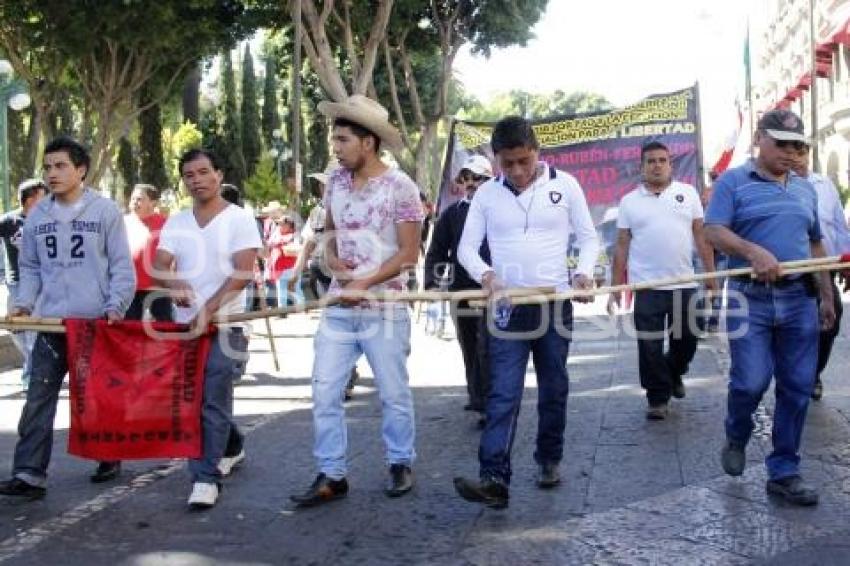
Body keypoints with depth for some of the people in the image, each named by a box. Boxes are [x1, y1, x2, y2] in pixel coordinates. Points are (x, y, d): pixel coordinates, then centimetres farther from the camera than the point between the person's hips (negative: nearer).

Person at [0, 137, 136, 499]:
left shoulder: (105, 211, -4)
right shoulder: (37, 216, 7)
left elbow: (122, 266, -4)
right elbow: (30, 267, 14)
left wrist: (116, 306, -15)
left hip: (97, 322, -3)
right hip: (51, 323, 3)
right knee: (39, 399, -3)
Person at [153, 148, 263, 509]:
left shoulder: (239, 219, -3)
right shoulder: (175, 224, 11)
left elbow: (243, 273, -12)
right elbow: (159, 266, 2)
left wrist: (208, 308, -20)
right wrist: (173, 284, -21)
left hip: (224, 323, -5)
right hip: (184, 324, 6)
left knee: (213, 401, -8)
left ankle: (206, 477, -3)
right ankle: (230, 448, 37)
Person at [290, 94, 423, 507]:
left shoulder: (400, 187, -11)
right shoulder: (335, 183, 6)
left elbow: (408, 254, -11)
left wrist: (365, 283, -19)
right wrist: (330, 257, -3)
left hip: (384, 310, -5)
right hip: (338, 307, 5)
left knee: (393, 394, 7)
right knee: (324, 392, 1)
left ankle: (401, 464, 25)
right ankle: (331, 475, 10)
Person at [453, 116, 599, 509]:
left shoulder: (565, 185, 0)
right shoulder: (486, 194, 3)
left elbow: (588, 238, 5)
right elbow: (467, 247, 3)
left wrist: (584, 272, -14)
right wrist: (484, 273, -18)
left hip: (556, 304, 0)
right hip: (508, 307, 0)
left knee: (553, 390, 11)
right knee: (503, 395, -8)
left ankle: (549, 461, 27)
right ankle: (494, 479, -14)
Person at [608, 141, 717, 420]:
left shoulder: (687, 193, 5)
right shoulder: (629, 201, 4)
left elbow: (701, 235, 6)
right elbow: (622, 245, 5)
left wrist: (710, 273, 2)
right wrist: (616, 287, 1)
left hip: (685, 284, 1)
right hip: (646, 287, -1)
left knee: (686, 340, 11)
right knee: (650, 347, 1)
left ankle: (674, 373, 39)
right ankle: (658, 398, 14)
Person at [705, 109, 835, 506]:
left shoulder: (805, 189, 17)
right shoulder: (732, 182, 1)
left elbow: (815, 245, 22)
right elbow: (714, 233, -10)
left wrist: (826, 297, 18)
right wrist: (754, 252, -26)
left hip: (800, 300, 5)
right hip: (750, 299, -5)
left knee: (797, 387, 3)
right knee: (751, 381, -11)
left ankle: (784, 471, 13)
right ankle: (735, 440, 21)